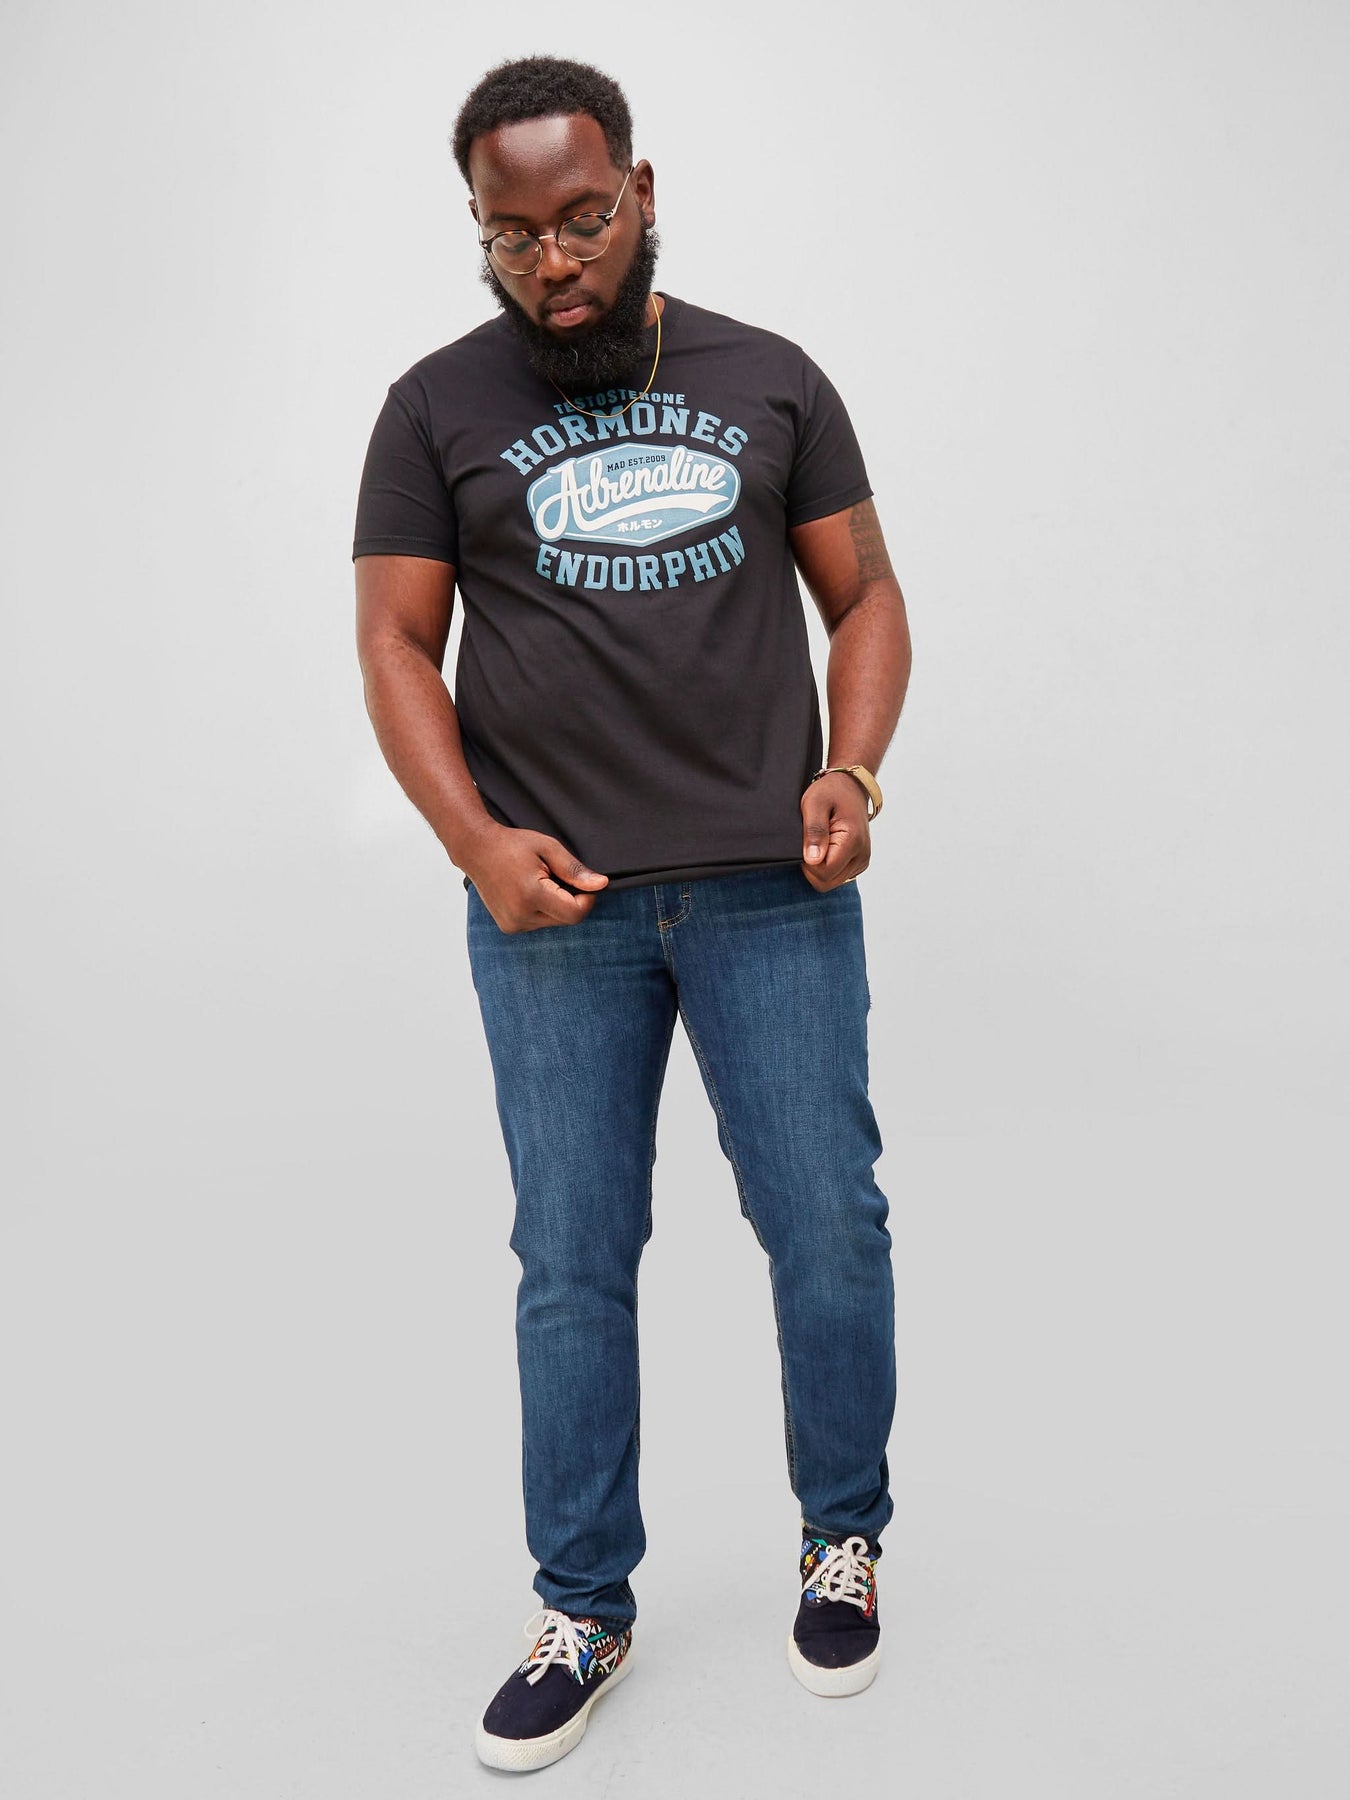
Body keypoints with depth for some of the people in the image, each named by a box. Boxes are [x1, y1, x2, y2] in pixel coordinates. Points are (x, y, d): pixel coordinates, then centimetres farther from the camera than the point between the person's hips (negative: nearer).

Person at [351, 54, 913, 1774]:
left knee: (829, 1227, 5)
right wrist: (477, 839, -12)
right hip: (557, 905, 0)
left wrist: (854, 768, -7)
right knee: (572, 1263, 6)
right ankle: (582, 1611, 23)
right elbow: (396, 640, 3)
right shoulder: (437, 406, 6)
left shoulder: (770, 379, 10)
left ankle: (844, 1537, 30)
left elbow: (863, 595, 11)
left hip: (771, 887, 1)